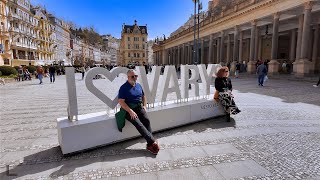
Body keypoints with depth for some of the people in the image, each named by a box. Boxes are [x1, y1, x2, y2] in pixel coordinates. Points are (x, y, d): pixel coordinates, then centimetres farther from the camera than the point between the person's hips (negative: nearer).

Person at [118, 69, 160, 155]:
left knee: (147, 120, -22)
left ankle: (150, 144, -24)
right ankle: (153, 142, -30)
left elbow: (143, 96, 26)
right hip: (129, 110, -5)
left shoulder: (138, 85, 13)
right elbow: (121, 102, -13)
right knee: (138, 123, -28)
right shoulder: (124, 88, -6)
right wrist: (130, 111, -20)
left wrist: (144, 106, 10)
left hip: (139, 107, 5)